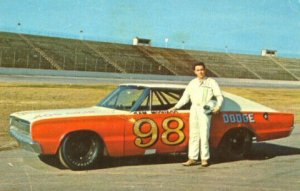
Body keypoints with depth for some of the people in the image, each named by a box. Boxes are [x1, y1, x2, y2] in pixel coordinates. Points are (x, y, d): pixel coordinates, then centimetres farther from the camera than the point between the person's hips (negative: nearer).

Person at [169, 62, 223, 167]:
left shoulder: (211, 82, 7)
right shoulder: (192, 83, 18)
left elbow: (219, 96, 4)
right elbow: (185, 97, 19)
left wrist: (218, 106, -13)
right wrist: (175, 107, 11)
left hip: (205, 110, -4)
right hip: (194, 109, 4)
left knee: (204, 135, -7)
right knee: (193, 135, 4)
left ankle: (205, 159, -2)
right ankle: (192, 159, 7)